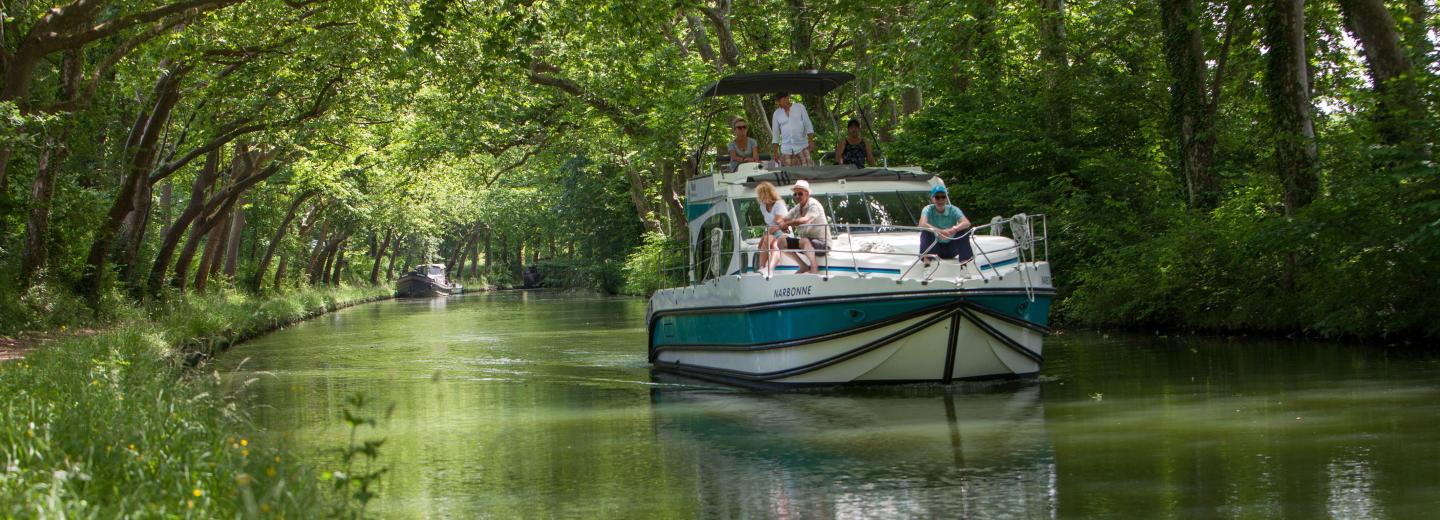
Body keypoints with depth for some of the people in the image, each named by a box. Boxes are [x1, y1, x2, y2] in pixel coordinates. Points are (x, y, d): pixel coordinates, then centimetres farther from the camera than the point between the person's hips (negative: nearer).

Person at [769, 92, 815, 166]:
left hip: (802, 147, -2)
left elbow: (808, 125, 4)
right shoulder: (777, 114, 9)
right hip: (786, 149, 2)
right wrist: (775, 151, 7)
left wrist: (811, 141, -6)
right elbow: (775, 134, 13)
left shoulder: (800, 107, 4)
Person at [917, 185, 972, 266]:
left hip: (951, 247, 1)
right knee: (926, 231, -25)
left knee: (963, 230, -20)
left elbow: (967, 223, -26)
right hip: (935, 248, -1)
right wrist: (939, 231, -49)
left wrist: (953, 230, -46)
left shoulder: (953, 210, -10)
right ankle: (926, 259, -31)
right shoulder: (928, 209, -12)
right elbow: (922, 224, -33)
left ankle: (964, 260, -23)